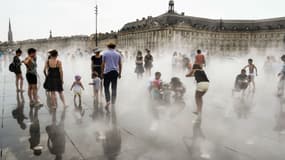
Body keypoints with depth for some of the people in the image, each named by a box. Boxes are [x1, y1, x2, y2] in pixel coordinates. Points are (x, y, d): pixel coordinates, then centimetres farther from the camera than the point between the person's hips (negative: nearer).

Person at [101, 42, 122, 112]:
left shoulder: (105, 53, 2)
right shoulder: (118, 54, 9)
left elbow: (103, 64, -1)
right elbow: (120, 65, 9)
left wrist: (102, 72, 6)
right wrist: (120, 73, 16)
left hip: (107, 72, -2)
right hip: (115, 72, 3)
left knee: (106, 87, 2)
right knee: (114, 88, 8)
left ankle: (108, 101, -15)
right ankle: (113, 103, 13)